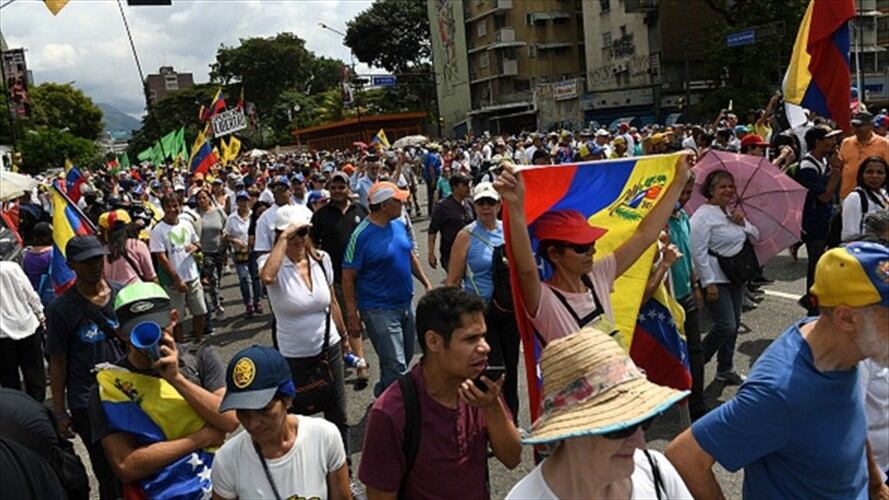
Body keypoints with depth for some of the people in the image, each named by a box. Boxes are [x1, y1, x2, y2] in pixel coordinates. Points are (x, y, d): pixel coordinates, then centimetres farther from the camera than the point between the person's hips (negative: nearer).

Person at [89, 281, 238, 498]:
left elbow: (230, 421, -7)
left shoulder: (201, 358, 4)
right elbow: (125, 466, -9)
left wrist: (177, 378, -14)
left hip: (221, 481, 1)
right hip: (165, 492, -1)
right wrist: (201, 437, -9)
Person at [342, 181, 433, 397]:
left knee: (405, 357, 20)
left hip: (405, 304, 8)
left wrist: (426, 283, 12)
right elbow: (348, 277, -15)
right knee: (396, 367, -8)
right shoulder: (362, 235, -18)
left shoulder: (399, 224, 3)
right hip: (379, 310, -8)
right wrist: (352, 316, -15)